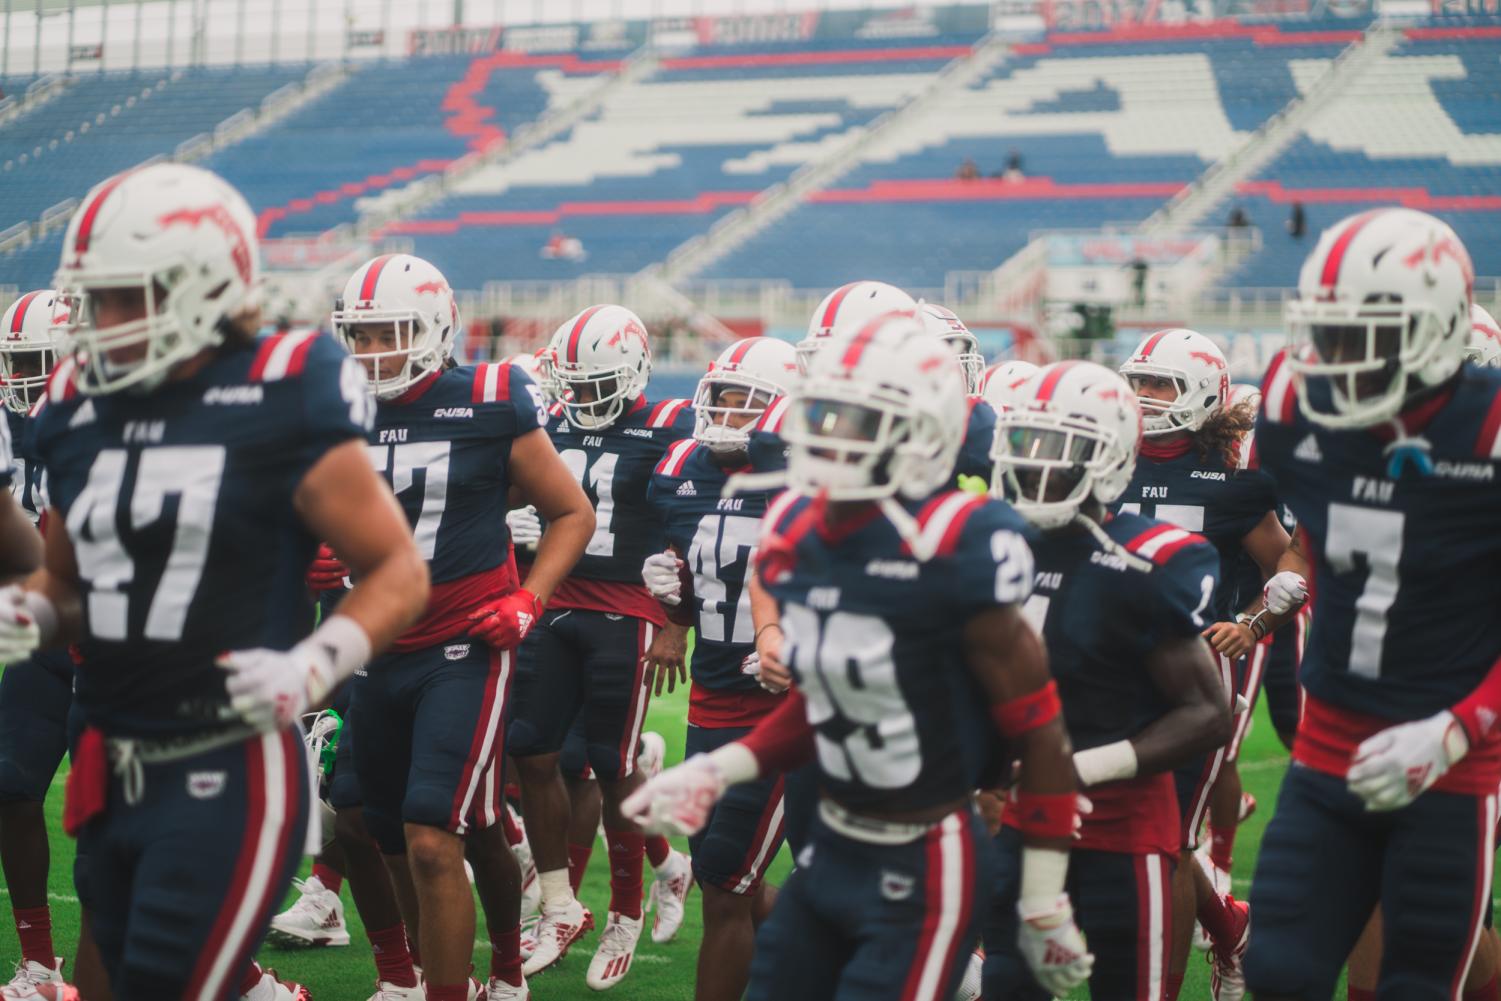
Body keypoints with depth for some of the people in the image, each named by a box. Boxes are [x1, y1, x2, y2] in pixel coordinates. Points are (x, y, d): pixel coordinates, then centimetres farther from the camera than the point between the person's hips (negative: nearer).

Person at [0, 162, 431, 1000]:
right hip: (113, 772, 7)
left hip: (232, 772, -7)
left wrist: (313, 667, -20)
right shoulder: (81, 410, 7)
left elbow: (401, 571, -5)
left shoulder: (280, 406, -11)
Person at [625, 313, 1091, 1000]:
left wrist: (1043, 906, -11)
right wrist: (713, 772, 6)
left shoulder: (953, 550, -21)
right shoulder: (795, 537, 0)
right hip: (829, 852, 7)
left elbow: (1038, 731, -15)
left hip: (923, 871, -7)